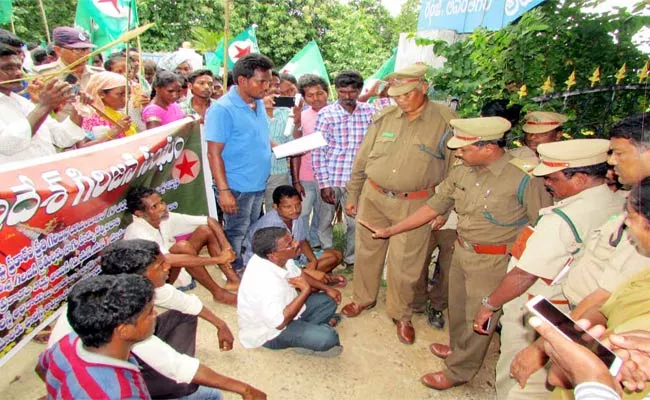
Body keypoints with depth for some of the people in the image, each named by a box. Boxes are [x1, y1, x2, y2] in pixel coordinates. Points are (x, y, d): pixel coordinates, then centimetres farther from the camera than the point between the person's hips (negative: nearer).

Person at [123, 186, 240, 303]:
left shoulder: (166, 217, -10)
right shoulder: (137, 233, -29)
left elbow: (211, 221, -8)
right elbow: (169, 260, -44)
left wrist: (226, 246, -25)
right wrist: (217, 259, -42)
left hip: (176, 269, 7)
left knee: (205, 230, -10)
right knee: (183, 246, -34)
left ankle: (233, 279, -13)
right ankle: (218, 292, -21)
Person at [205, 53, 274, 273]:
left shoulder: (259, 104, 7)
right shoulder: (222, 109, -17)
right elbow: (214, 153, -19)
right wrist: (224, 191, -23)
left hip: (258, 185, 8)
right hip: (237, 187, -8)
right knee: (236, 236, 7)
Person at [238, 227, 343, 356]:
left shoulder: (279, 258, -12)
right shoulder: (265, 282, -38)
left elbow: (298, 274, 8)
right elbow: (280, 323, -34)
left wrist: (327, 289, 3)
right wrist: (306, 290, -30)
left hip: (284, 309, 8)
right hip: (271, 332, -8)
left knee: (329, 301, 11)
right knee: (327, 338, -23)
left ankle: (305, 329, 2)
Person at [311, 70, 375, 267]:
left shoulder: (369, 112, 1)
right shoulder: (326, 114, -7)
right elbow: (317, 152, -7)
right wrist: (324, 184, -10)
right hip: (331, 179, -2)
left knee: (356, 222, 13)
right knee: (324, 221, 12)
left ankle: (352, 259, 35)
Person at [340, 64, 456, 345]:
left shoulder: (445, 121, -7)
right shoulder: (384, 118, 1)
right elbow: (361, 160, 8)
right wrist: (352, 196, 10)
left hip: (415, 204, -3)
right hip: (373, 196, 3)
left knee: (405, 263, 6)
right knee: (366, 251, 15)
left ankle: (401, 315, 30)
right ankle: (364, 298, 40)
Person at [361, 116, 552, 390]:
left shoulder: (522, 178, -22)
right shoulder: (462, 172, -3)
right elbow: (433, 207, 3)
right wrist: (390, 230, 4)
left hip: (493, 262, -6)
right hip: (462, 251, 6)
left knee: (478, 318, 11)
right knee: (458, 307, 24)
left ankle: (458, 372, 34)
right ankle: (458, 348, 52)